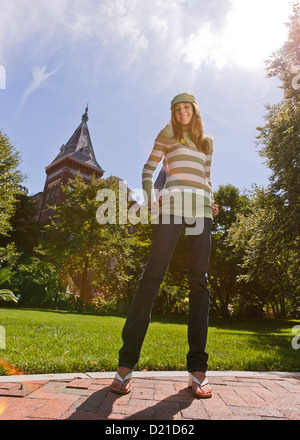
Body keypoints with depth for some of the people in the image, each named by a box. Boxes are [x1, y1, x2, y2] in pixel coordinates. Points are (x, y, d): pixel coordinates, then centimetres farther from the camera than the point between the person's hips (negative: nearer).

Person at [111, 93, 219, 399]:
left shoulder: (207, 142, 29)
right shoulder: (167, 135, 18)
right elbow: (148, 169, 13)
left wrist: (211, 202, 11)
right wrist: (150, 199, -3)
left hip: (201, 207, 4)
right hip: (173, 203, -3)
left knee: (199, 280, -6)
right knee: (153, 274, -15)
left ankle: (197, 368, -2)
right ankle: (126, 363, -10)